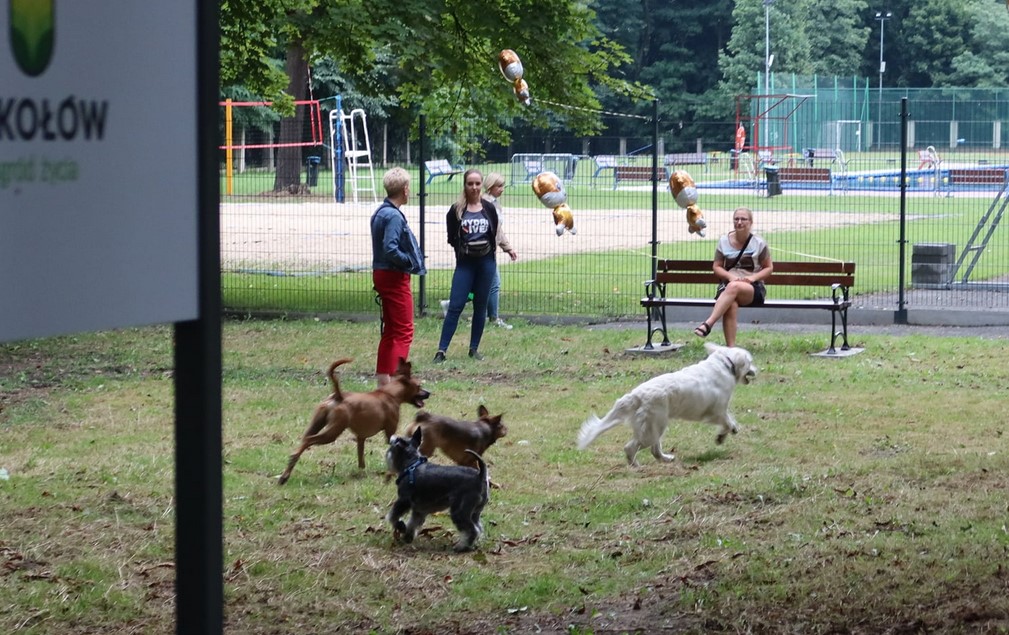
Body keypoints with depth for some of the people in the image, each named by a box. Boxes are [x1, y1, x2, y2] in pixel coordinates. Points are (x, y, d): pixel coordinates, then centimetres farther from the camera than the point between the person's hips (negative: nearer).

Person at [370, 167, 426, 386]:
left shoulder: (380, 213, 11)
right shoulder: (394, 216, -19)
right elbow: (390, 249, -27)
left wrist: (411, 261, 6)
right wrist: (410, 262, -13)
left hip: (381, 275, 10)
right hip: (395, 277, -10)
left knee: (390, 331, 16)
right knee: (404, 331, -6)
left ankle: (383, 381, 20)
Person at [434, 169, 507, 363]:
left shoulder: (489, 208, 3)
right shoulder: (456, 210, -2)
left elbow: (495, 234, 9)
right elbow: (451, 238, 1)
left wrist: (489, 247, -4)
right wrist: (463, 246, -9)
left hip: (486, 262, 2)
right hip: (464, 263, -2)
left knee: (480, 307, 8)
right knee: (455, 306, -7)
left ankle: (474, 348, 18)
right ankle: (442, 349, -7)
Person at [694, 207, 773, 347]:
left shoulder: (759, 243, 4)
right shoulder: (724, 241, 9)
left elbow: (768, 268, 9)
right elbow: (717, 266, 12)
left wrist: (753, 277, -10)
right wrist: (729, 276, -10)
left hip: (753, 289, -2)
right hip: (728, 283, 2)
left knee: (734, 287, -39)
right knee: (731, 305, -36)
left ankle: (708, 324, -47)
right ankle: (730, 347, -43)